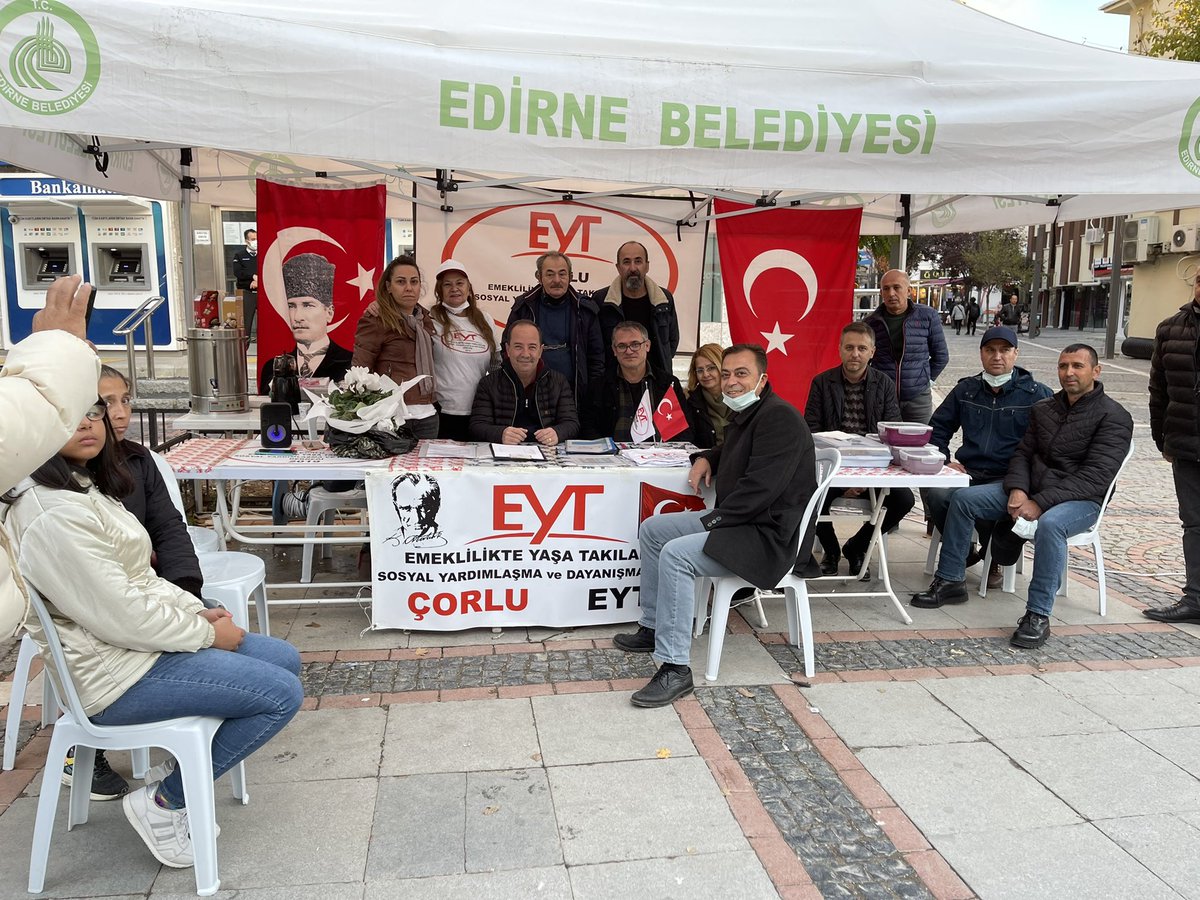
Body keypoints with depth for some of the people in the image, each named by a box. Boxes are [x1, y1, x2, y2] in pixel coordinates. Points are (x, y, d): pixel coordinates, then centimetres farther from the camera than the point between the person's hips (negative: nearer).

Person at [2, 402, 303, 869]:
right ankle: (163, 800, 3)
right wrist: (207, 633, -12)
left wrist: (198, 611, 2)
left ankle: (185, 778, 16)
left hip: (144, 640, 10)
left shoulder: (85, 487, 8)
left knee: (286, 659, 11)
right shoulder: (53, 515, -25)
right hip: (116, 675, -10)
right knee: (282, 693, -14)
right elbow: (122, 618, -24)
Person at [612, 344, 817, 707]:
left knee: (675, 554, -28)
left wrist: (711, 521, -19)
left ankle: (675, 669, -24)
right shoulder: (743, 414, 14)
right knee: (651, 529, 13)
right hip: (736, 520, 11)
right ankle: (653, 627, 22)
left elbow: (759, 487, -26)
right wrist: (706, 458, 15)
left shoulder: (780, 418, -18)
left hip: (770, 535, -11)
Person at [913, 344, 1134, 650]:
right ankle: (950, 581, 0)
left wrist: (1040, 503, -25)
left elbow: (1095, 476, -18)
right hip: (1031, 488, 6)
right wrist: (1017, 489, -12)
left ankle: (1038, 615, -32)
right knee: (963, 498, -8)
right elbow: (1023, 453, 11)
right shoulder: (1044, 409, 12)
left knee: (1050, 524, -39)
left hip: (1080, 498, -6)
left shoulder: (1114, 417, -8)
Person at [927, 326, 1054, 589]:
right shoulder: (966, 389, 16)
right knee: (935, 494, -29)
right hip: (968, 473, 4)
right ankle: (964, 553, -1)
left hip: (1009, 479, -3)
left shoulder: (1037, 394, 5)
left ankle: (993, 558, -2)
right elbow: (938, 428, 24)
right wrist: (944, 460, 8)